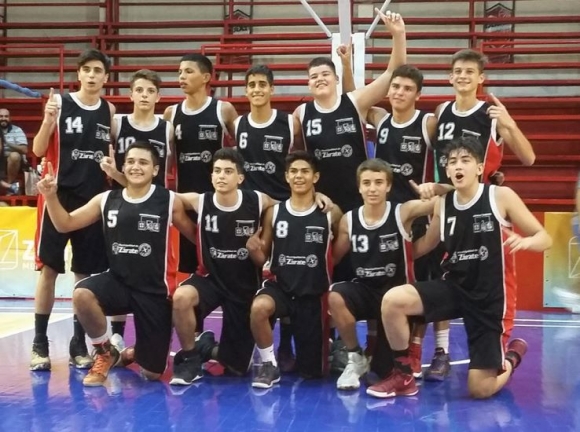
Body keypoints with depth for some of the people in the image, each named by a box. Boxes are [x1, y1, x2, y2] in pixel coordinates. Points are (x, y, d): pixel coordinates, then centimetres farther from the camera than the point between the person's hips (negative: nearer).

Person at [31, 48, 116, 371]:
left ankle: (79, 344, 17)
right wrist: (49, 120, -21)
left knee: (87, 274, 6)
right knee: (49, 268, -3)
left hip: (95, 199, 3)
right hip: (60, 196, -3)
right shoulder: (60, 102, -2)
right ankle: (40, 344, 7)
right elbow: (39, 151, -5)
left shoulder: (109, 111, 7)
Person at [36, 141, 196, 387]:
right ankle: (105, 353, -4)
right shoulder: (106, 200, 1)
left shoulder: (169, 201, -9)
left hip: (155, 290, -2)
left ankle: (132, 354, 41)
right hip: (118, 281, 2)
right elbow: (65, 225, 4)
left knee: (151, 373, 0)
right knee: (82, 294, -33)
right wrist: (51, 196, -11)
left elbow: (196, 237, 1)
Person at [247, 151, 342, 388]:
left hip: (314, 293, 0)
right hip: (280, 286, 1)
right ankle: (269, 364, -12)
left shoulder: (331, 213, -5)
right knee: (259, 307, -37)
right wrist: (253, 250, -16)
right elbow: (262, 259, 4)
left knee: (313, 371, 7)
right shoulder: (274, 212, 0)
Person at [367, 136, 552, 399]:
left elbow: (545, 238, -8)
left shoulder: (501, 196, -11)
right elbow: (423, 247, 16)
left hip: (491, 297, -4)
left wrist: (526, 241, -30)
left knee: (481, 390, -4)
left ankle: (513, 354, 32)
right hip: (455, 287, 4)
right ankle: (403, 376, -1)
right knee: (392, 301, -23)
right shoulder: (442, 204, 2)